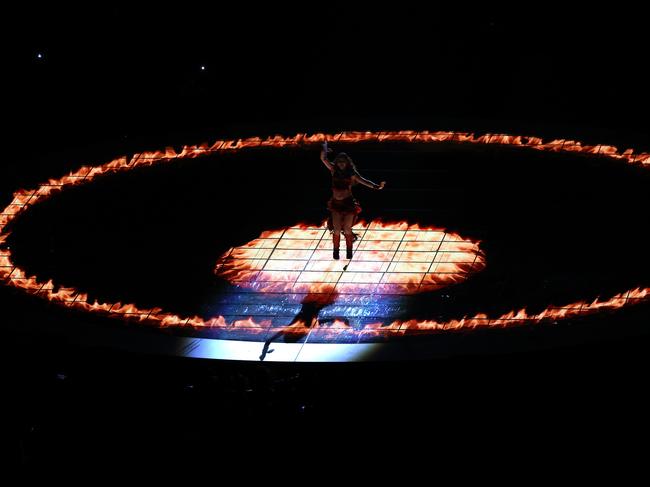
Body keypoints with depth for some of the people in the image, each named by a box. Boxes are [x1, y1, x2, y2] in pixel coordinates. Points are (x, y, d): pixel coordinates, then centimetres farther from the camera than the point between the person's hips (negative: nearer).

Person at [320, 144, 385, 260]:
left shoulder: (351, 173, -5)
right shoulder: (334, 170, 1)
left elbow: (363, 181, -11)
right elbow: (323, 159, 0)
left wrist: (376, 186, -22)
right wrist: (324, 149, -9)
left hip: (348, 203, -2)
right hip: (336, 203, 2)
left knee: (347, 229, 0)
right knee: (337, 229, -3)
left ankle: (349, 251, 20)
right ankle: (336, 251, 15)